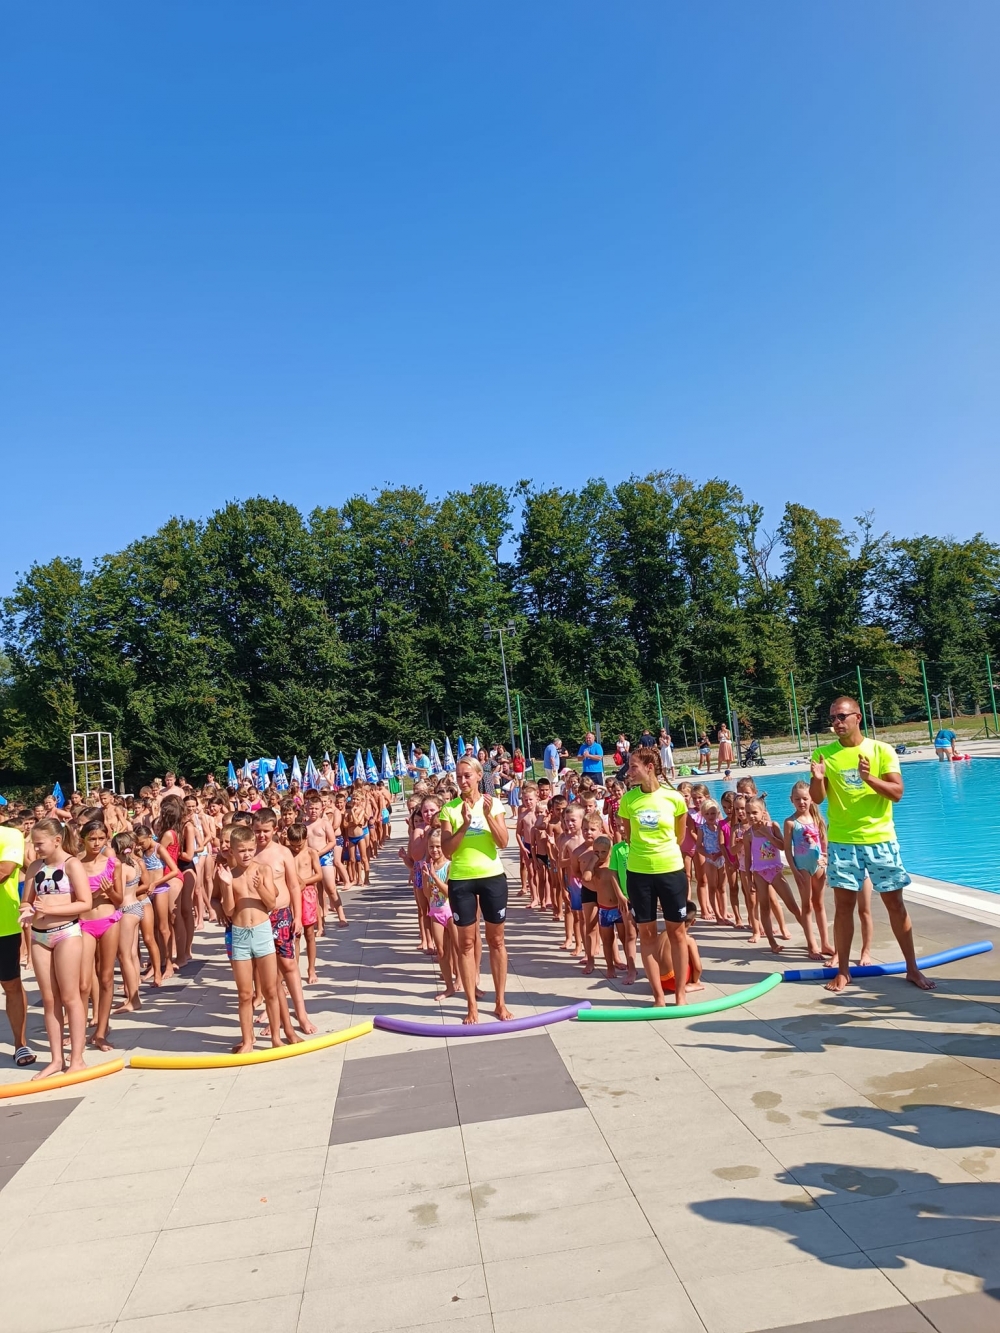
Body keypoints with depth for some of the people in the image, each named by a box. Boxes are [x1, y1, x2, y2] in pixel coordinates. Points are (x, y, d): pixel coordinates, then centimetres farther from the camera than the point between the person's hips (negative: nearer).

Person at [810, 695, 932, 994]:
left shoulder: (882, 750, -3)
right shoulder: (823, 754, -1)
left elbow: (897, 792, -9)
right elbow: (817, 799, -4)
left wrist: (869, 778, -26)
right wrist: (818, 779, -25)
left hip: (880, 839, 0)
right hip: (842, 841, 0)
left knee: (895, 903, 8)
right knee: (843, 905, 3)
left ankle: (912, 968, 22)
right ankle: (843, 971, 12)